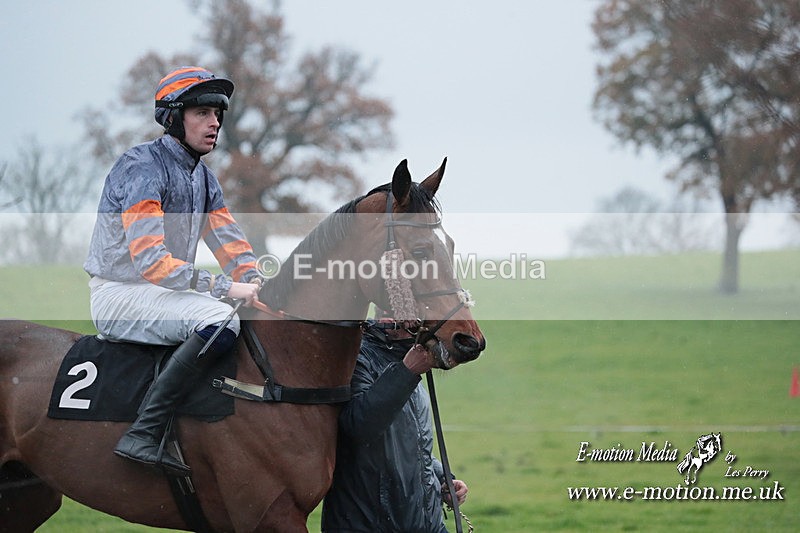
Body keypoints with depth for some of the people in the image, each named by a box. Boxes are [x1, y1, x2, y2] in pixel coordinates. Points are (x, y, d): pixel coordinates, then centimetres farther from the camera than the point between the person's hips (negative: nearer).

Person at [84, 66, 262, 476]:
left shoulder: (203, 177, 14)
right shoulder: (142, 168, -15)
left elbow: (231, 244, 14)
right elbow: (149, 260, -24)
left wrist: (257, 284, -7)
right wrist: (225, 287, -27)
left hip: (163, 294, 10)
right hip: (119, 293, -9)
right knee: (219, 320, -33)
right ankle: (142, 435, -36)